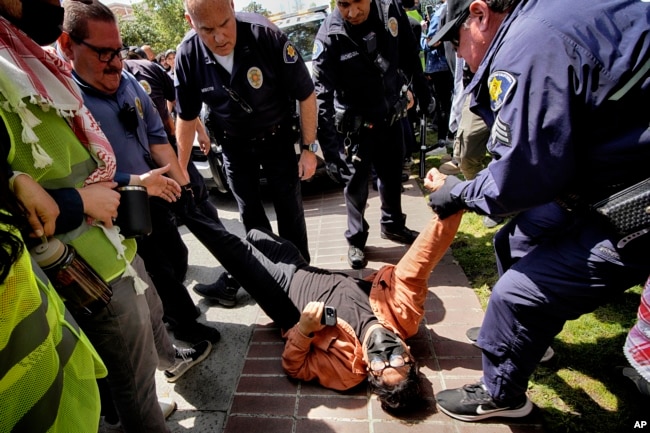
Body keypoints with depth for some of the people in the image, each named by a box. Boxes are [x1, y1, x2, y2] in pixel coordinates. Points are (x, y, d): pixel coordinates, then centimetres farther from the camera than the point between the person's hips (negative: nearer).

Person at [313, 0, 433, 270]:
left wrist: (422, 92, 13)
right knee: (356, 185, 8)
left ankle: (393, 225, 43)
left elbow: (410, 57, 5)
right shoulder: (329, 37, -22)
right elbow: (322, 97, -25)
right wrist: (330, 149, -33)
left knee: (392, 176, 19)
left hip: (391, 117, 4)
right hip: (357, 125, -4)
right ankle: (356, 241, 28)